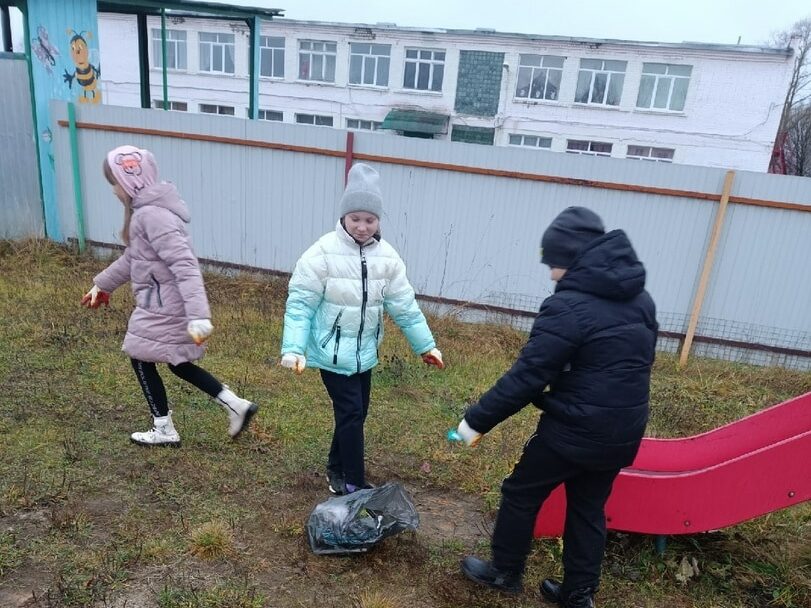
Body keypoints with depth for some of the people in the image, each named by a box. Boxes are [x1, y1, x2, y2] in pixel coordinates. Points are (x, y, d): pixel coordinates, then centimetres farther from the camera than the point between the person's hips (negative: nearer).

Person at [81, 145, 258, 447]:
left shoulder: (152, 215, -24)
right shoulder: (146, 210, 10)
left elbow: (185, 266, -33)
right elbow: (133, 256, 23)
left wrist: (198, 316, -39)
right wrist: (103, 284, 32)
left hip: (164, 307, -9)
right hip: (164, 304, 9)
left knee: (141, 360, 10)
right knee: (178, 364, 17)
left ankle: (164, 430, 25)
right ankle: (236, 405, 17)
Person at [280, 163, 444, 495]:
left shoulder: (386, 256, -2)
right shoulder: (323, 252, -16)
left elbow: (404, 305, 4)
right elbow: (300, 304, -14)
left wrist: (425, 344, 6)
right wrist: (293, 348, -23)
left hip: (364, 351, 6)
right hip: (332, 351, -5)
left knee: (357, 412, 16)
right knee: (350, 413, -5)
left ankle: (336, 469, 39)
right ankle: (355, 485, 12)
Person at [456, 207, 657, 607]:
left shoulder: (568, 307, -22)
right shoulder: (640, 299, 5)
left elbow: (526, 376, -21)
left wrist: (477, 420, -12)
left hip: (574, 431, -7)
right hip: (622, 433, 8)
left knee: (520, 493, 14)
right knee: (589, 508, 22)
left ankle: (505, 572, 33)